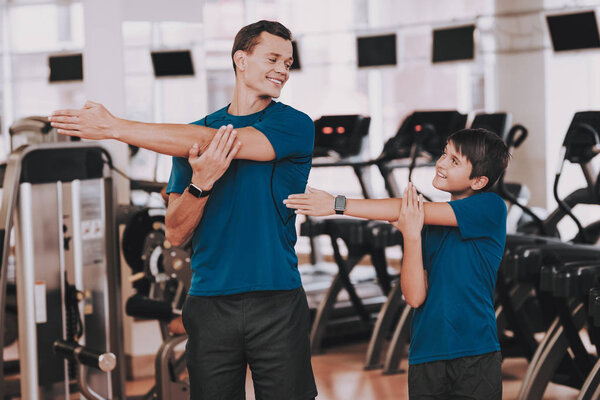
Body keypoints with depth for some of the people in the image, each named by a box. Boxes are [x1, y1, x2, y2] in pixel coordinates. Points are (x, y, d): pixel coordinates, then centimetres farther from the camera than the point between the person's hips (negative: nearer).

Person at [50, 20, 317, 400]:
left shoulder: (294, 126, 0)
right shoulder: (198, 131, 10)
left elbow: (212, 142, -15)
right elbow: (176, 233, 5)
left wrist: (115, 127, -14)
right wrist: (200, 184, -16)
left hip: (278, 303, -2)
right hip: (210, 307, 2)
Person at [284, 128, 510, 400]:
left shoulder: (491, 207, -5)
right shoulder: (429, 225, 9)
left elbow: (411, 210, -13)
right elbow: (414, 297, -2)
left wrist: (337, 204, -14)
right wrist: (410, 235, -16)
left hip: (476, 357, -4)